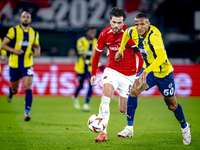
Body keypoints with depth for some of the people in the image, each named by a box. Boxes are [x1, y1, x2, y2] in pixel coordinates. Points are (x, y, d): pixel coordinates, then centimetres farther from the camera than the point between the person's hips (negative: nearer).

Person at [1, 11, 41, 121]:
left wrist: (37, 51, -4)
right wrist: (14, 50, -19)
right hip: (14, 65, -1)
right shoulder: (13, 31, -5)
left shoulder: (34, 33, 5)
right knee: (14, 89, 12)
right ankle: (11, 93, 50)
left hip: (27, 65, 1)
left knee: (28, 88, -15)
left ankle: (27, 113, -12)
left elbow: (37, 46, 20)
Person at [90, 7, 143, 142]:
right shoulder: (105, 34, -6)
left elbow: (141, 55, -10)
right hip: (112, 70, 2)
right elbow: (97, 54, 9)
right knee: (106, 95, -24)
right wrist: (93, 74, 8)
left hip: (128, 74, -2)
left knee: (123, 110, 0)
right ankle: (103, 132, -25)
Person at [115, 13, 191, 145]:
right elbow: (126, 33, 16)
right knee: (134, 90, -20)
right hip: (148, 71, 5)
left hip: (163, 72, -5)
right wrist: (120, 50, 16)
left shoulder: (154, 35, -32)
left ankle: (185, 127, 38)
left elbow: (161, 57, -45)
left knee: (172, 105, 8)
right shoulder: (133, 32, -11)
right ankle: (129, 128, -15)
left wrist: (146, 71, -54)